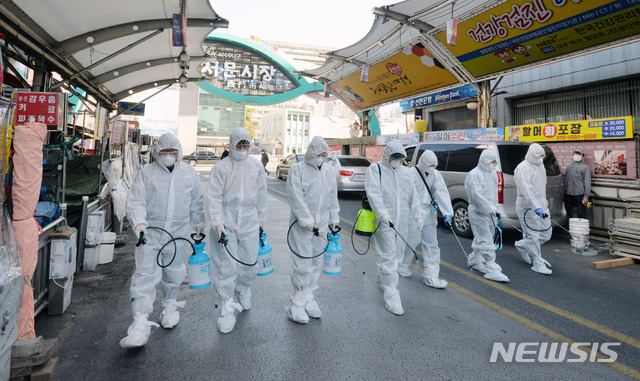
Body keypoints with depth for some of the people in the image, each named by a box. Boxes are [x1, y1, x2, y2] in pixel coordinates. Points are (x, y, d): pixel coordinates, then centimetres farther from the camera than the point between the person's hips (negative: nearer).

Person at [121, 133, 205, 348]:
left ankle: (169, 307, 39)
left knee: (173, 274, 15)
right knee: (145, 276, -7)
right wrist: (139, 221, -20)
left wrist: (200, 225, 17)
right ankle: (140, 325, -2)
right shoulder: (146, 173, 1)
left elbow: (196, 203, 15)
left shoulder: (189, 173, 8)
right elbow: (136, 202, -4)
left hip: (177, 235, 2)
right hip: (150, 233, -2)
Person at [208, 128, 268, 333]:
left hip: (249, 223, 3)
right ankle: (227, 308, 15)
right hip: (227, 223, -3)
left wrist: (261, 218, 16)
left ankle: (243, 289, 41)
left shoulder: (256, 166, 9)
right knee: (227, 267, 0)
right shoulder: (221, 167, -3)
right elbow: (214, 197, -5)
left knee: (250, 264, 9)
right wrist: (218, 222, -14)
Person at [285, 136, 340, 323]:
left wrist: (333, 218, 14)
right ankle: (297, 304, 9)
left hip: (321, 224, 6)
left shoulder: (328, 170, 12)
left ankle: (308, 298, 24)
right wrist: (307, 220, -18)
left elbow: (333, 196, 18)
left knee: (316, 263, 10)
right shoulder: (298, 169, -6)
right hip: (301, 224, -5)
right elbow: (295, 197, -14)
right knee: (303, 264, -5)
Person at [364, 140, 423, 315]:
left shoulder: (404, 172, 16)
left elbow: (412, 195, 19)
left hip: (401, 221, 6)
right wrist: (382, 212, -31)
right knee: (388, 256, -7)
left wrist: (418, 214, 9)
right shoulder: (375, 169, -3)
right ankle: (391, 295, -3)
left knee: (393, 254, 16)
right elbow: (373, 192, -17)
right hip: (384, 220, -6)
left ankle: (382, 279, 39)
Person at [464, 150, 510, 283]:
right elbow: (477, 194, -23)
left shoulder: (493, 173, 15)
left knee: (480, 239, 17)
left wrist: (495, 209, 17)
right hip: (478, 212, -8)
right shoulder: (474, 175, -14)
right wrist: (491, 209, -27)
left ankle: (475, 261, 33)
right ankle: (491, 270, -9)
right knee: (486, 241, -10)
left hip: (490, 212, 8)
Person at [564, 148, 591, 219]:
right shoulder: (569, 166, 19)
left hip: (580, 194, -5)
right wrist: (564, 193, 16)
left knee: (581, 215, -1)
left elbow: (587, 183, -6)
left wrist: (586, 196, -13)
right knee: (568, 212, 10)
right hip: (568, 194, 5)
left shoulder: (585, 167, 1)